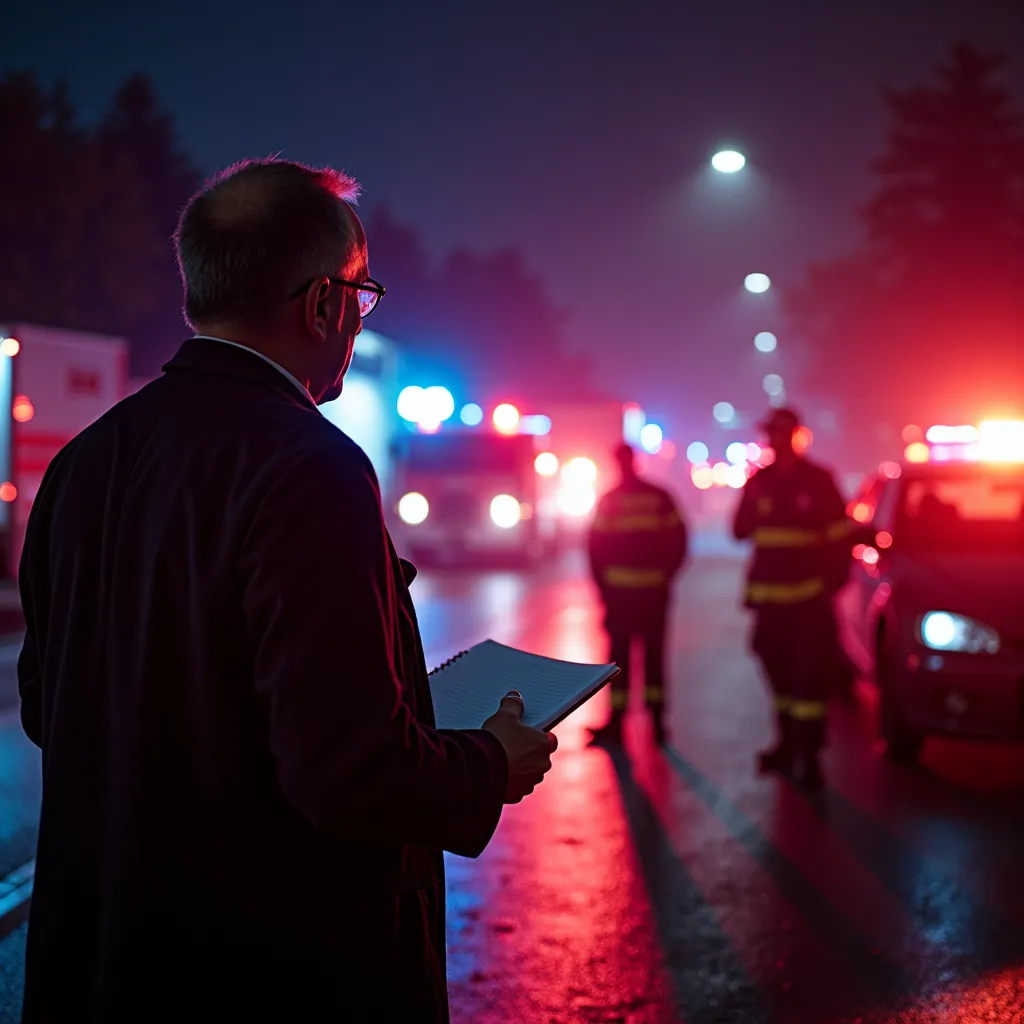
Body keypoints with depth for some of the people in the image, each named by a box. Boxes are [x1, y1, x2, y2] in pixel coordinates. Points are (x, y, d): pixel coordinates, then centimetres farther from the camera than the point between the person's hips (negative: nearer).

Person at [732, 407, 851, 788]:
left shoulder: (818, 480, -3)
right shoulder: (759, 481, 9)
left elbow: (839, 537, -3)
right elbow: (740, 530, 8)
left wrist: (833, 582, -9)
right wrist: (753, 507, -11)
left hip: (810, 598, -4)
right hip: (769, 598, 5)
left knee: (811, 676, -6)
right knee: (779, 672, 12)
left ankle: (810, 753, -4)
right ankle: (788, 744, 25)